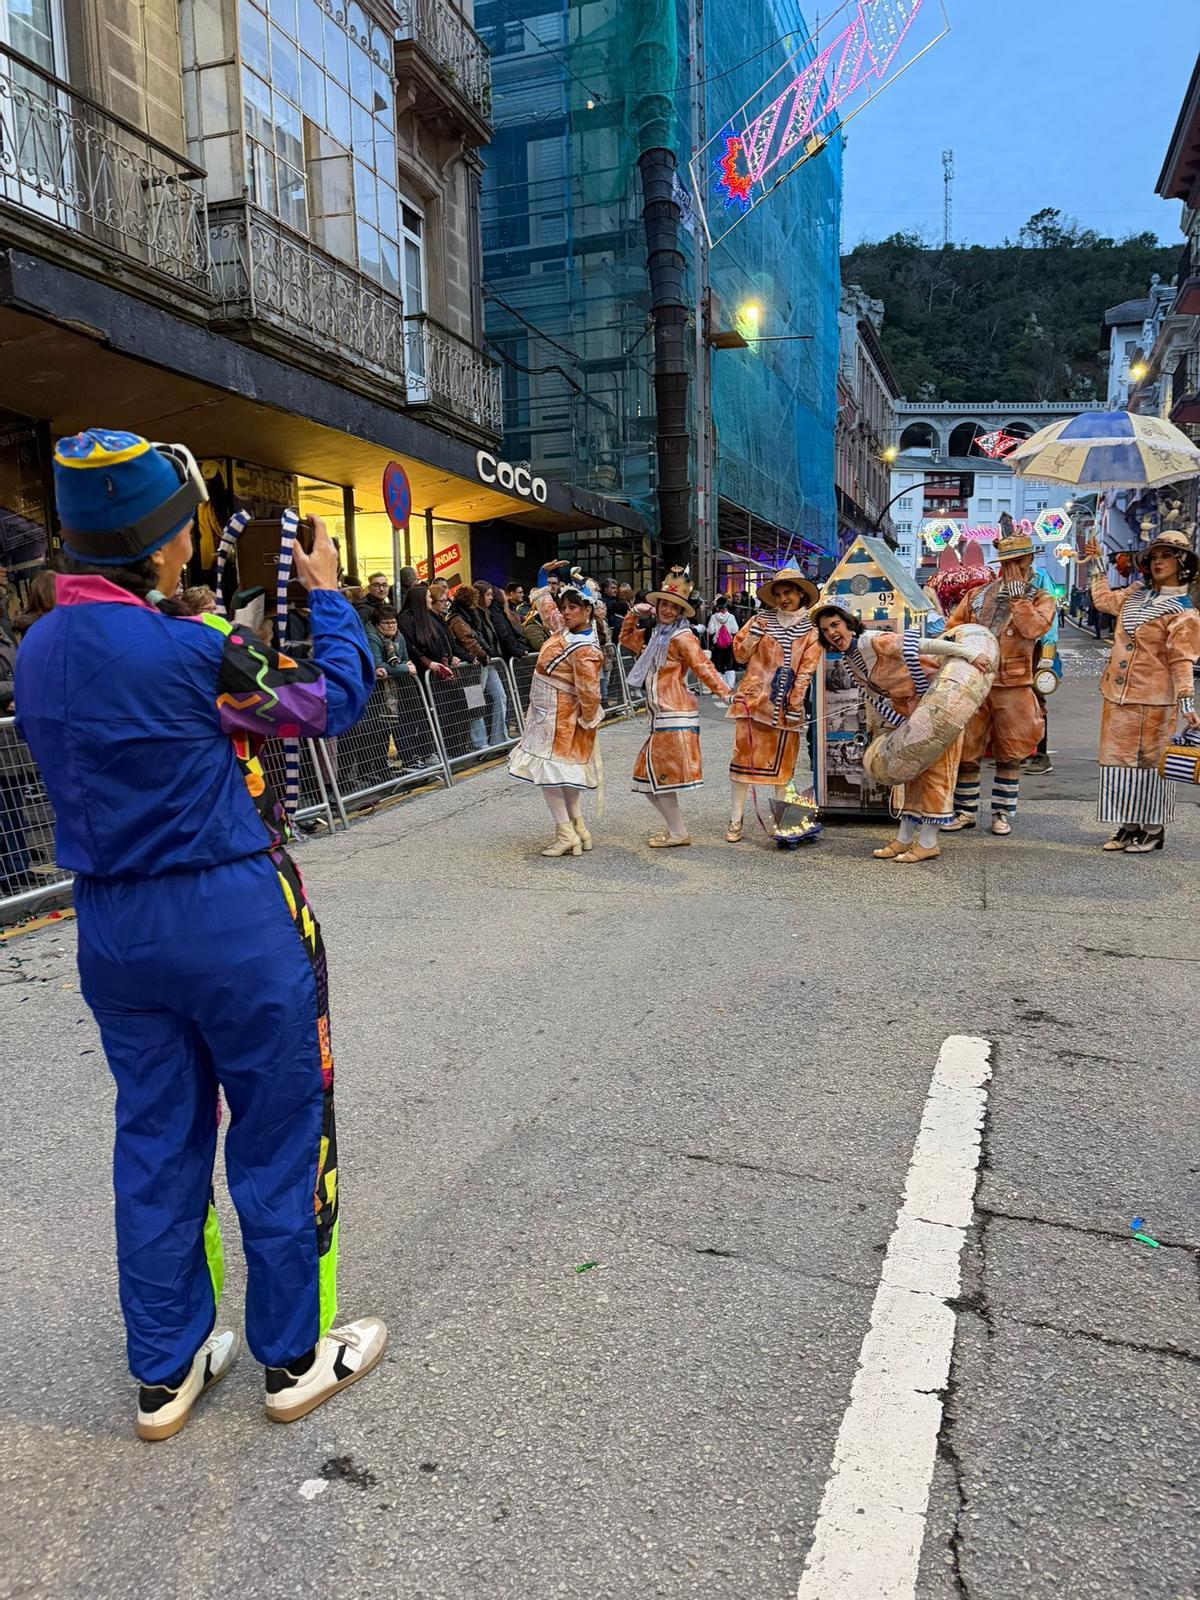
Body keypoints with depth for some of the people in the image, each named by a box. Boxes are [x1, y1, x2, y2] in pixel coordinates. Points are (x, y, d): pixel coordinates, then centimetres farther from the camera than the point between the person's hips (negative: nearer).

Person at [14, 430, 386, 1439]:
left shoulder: (38, 652, 3)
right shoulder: (192, 648, -20)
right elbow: (336, 702, -8)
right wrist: (326, 594, 6)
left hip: (111, 929, 7)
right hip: (233, 920, -7)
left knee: (156, 1140, 18)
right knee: (280, 1137, 10)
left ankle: (166, 1370, 32)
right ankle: (297, 1355, 27)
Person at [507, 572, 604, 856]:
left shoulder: (585, 650, -23)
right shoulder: (563, 629, 4)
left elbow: (589, 692, -24)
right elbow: (543, 602, 19)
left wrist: (588, 720, -11)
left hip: (559, 717, -10)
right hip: (548, 714, 10)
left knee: (548, 771, -6)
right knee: (564, 773, 14)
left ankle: (566, 833, -1)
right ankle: (579, 830, 21)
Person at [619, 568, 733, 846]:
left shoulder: (682, 637, -8)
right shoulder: (656, 636, 18)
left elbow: (704, 667, -16)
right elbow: (626, 638, 32)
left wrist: (725, 693, -27)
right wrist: (634, 614, 18)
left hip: (675, 717, -9)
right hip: (660, 717, 9)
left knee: (660, 773, -8)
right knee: (647, 775, 10)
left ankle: (679, 833, 3)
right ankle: (673, 827, 19)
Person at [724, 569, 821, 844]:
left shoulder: (810, 630, 7)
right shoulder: (761, 619, 8)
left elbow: (806, 670, 1)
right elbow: (740, 655, 7)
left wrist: (795, 705, -6)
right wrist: (755, 632, -9)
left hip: (786, 706, 1)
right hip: (754, 698, 0)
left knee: (782, 763, 6)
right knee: (744, 756, -2)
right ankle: (736, 819, 3)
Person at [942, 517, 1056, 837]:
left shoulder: (1041, 600, 5)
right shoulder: (977, 596, 12)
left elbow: (1033, 628, -15)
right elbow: (953, 628, 15)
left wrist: (1018, 595, -12)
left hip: (1013, 687, -2)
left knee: (1010, 754, 5)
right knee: (965, 750, 4)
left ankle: (1003, 813, 16)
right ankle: (966, 811, 16)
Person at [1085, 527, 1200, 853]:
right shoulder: (1136, 594, 12)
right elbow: (1104, 600, 31)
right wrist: (1098, 566, 31)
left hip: (1153, 702, -7)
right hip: (1116, 696, 7)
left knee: (1150, 763, -1)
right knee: (1119, 759, 9)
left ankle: (1153, 830, 10)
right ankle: (1129, 826, 19)